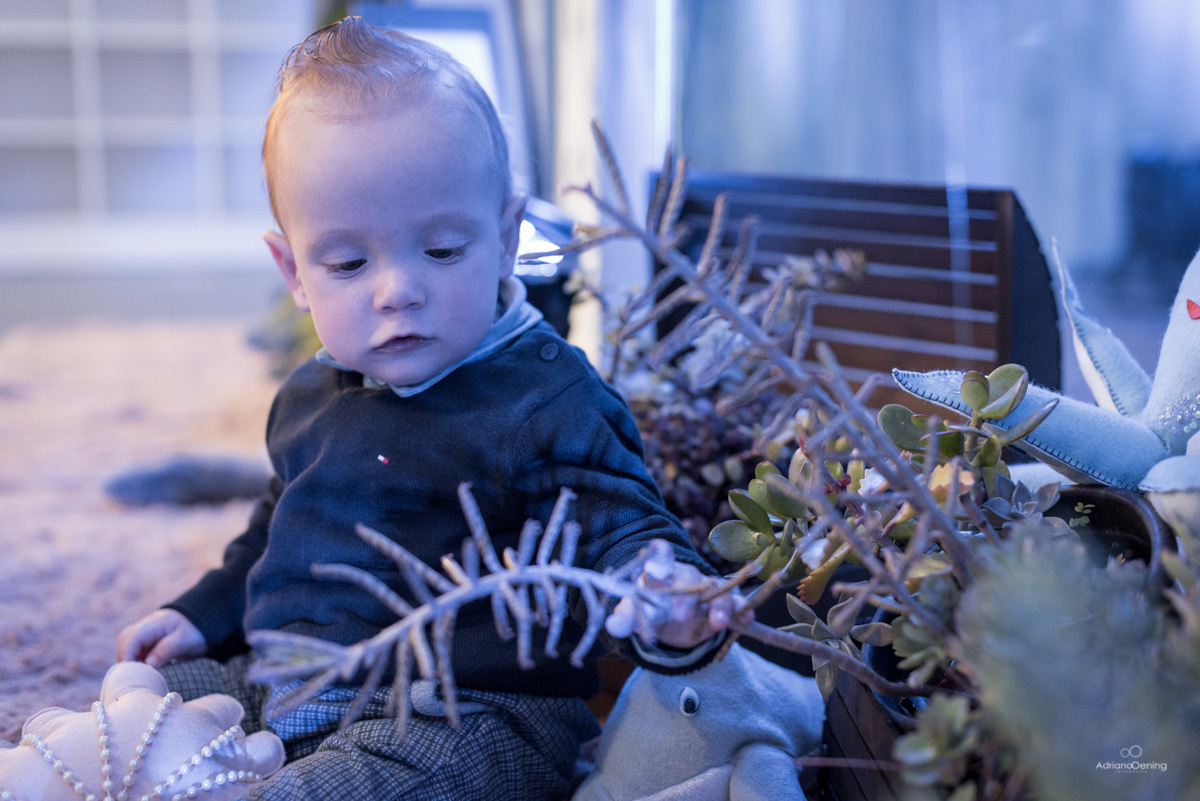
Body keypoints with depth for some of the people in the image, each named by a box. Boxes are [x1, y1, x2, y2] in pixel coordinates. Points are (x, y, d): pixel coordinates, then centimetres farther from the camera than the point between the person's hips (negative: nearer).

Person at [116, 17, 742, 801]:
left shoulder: (550, 401, -13)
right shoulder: (310, 395, 13)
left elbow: (620, 531, -19)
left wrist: (665, 600, -41)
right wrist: (205, 612, 24)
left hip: (473, 716, -8)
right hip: (284, 680, 8)